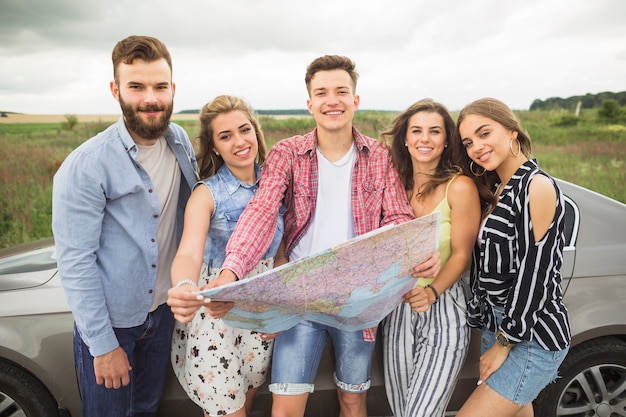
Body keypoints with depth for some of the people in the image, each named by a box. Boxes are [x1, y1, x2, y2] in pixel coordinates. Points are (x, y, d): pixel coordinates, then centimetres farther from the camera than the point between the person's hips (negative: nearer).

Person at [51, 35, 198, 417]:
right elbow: (75, 262, -18)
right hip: (111, 320, -4)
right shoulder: (85, 166, -21)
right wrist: (103, 343, -15)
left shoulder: (181, 143, -4)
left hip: (163, 310, 5)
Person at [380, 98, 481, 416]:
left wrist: (431, 292, -23)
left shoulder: (459, 187, -9)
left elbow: (461, 255, -9)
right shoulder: (397, 183, 5)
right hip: (398, 307, 5)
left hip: (443, 308, -4)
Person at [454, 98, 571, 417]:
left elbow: (533, 275, -19)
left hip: (533, 338, -8)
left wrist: (504, 343, -13)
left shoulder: (538, 187, -17)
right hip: (496, 327, 8)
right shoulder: (495, 189, 9)